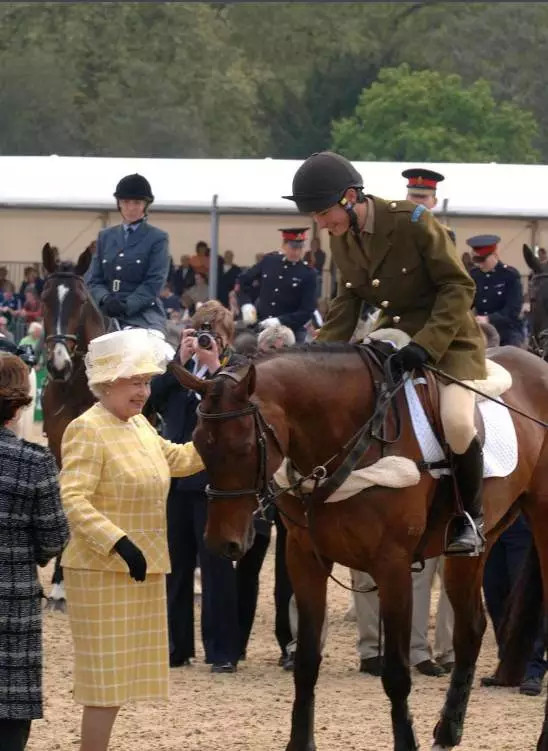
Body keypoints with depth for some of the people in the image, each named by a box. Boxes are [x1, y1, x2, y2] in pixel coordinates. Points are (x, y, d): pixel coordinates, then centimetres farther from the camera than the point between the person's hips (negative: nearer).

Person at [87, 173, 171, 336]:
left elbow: (155, 282, -4)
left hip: (143, 313, -4)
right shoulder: (105, 237, 18)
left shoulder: (157, 238, 5)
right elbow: (95, 280, 13)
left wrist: (127, 306, -17)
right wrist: (105, 299, -10)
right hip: (107, 314, 4)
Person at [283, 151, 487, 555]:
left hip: (448, 338, -7)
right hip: (392, 337, 7)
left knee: (457, 422, -31)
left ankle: (471, 518, -8)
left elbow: (459, 287, -19)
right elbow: (346, 307, 9)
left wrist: (425, 345, -29)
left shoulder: (413, 221, -20)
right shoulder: (342, 241, 1)